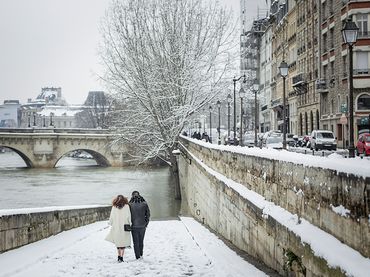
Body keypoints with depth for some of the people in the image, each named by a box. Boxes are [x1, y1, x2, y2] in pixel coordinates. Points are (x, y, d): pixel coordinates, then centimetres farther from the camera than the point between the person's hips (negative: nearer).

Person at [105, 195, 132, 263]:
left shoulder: (114, 207, 1)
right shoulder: (126, 206, -3)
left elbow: (111, 216, 3)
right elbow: (128, 216, -4)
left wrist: (110, 223, 16)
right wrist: (130, 224, 4)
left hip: (116, 228, 2)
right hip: (124, 227, -2)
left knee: (118, 242, 14)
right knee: (123, 242, 2)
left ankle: (119, 256, 17)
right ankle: (121, 257, -6)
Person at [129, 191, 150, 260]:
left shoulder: (130, 204, -10)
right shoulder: (144, 204, -3)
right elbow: (148, 214, 1)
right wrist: (146, 224, 9)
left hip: (134, 226, -2)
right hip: (142, 226, 2)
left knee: (136, 242, 6)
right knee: (141, 241, 18)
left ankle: (138, 257, 5)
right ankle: (141, 255, 24)